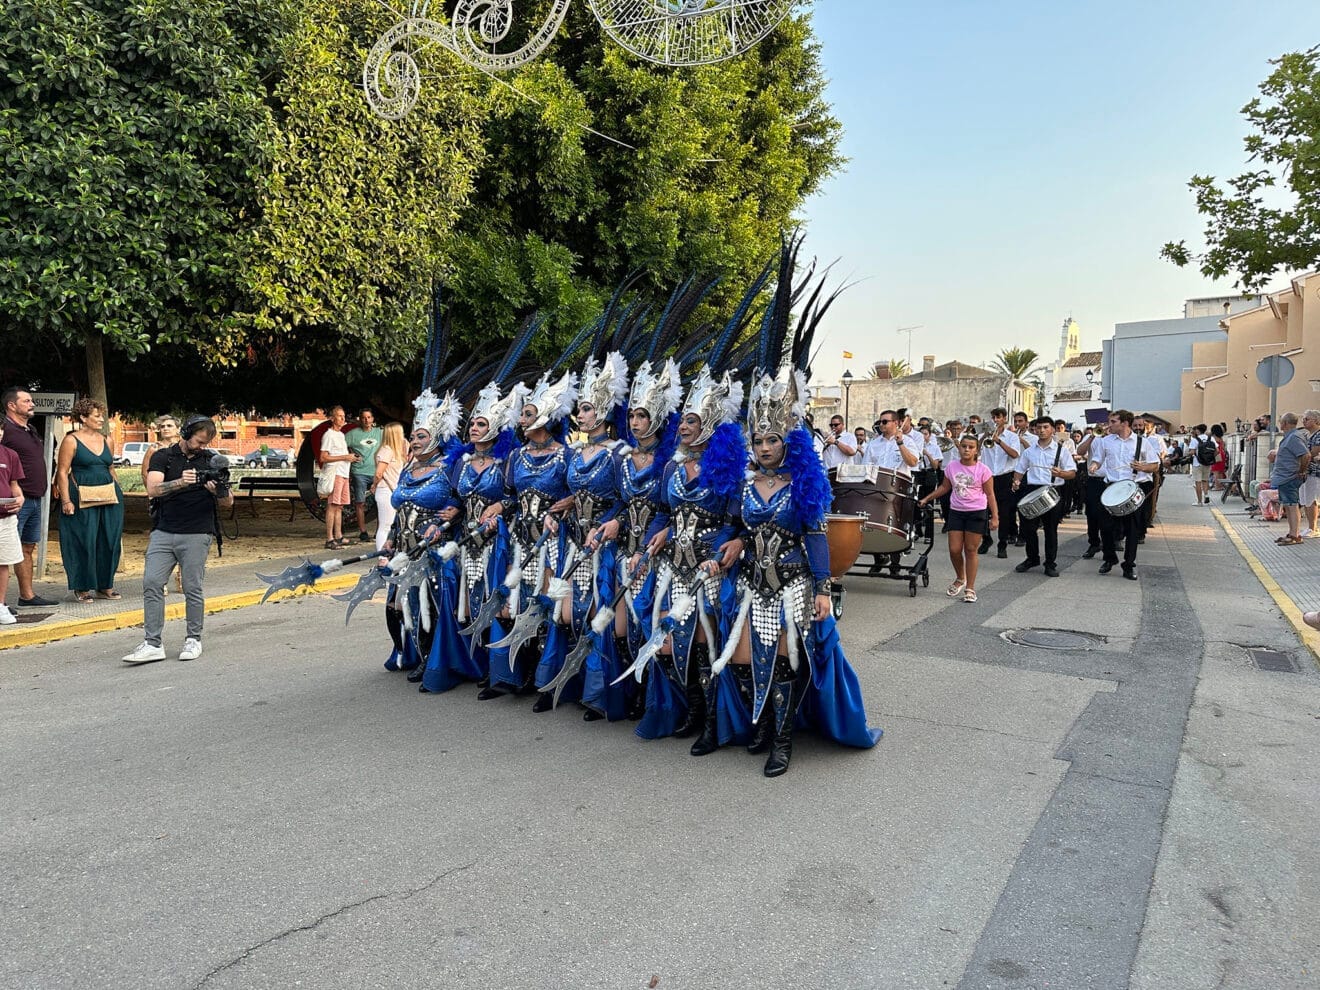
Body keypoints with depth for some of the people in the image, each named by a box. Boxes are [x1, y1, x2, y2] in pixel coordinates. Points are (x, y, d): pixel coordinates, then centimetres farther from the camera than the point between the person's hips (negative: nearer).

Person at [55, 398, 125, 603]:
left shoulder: (105, 440, 13)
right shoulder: (71, 441, -4)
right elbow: (62, 472, -8)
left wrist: (117, 493, 13)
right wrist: (66, 500, -15)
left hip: (109, 497, 6)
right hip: (82, 499, -5)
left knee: (109, 541, 6)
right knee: (84, 542, -1)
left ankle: (105, 586, 17)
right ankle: (82, 588, 11)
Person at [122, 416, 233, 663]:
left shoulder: (211, 461, 7)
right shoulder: (162, 457, 6)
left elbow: (228, 503, 6)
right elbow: (153, 489, -10)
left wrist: (220, 491, -17)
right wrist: (180, 482, -27)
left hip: (197, 534, -1)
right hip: (163, 532, 1)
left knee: (193, 589, 1)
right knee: (151, 584, -4)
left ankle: (193, 640, 15)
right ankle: (152, 644, 0)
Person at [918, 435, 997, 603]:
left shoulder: (983, 470, -8)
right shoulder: (951, 466, 1)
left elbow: (990, 495, -5)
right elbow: (945, 487, 14)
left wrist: (995, 517, -10)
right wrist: (927, 498, 8)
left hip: (977, 513, -3)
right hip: (956, 512, 3)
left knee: (971, 550, 2)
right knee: (954, 550, 2)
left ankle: (970, 588, 11)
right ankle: (960, 579, 29)